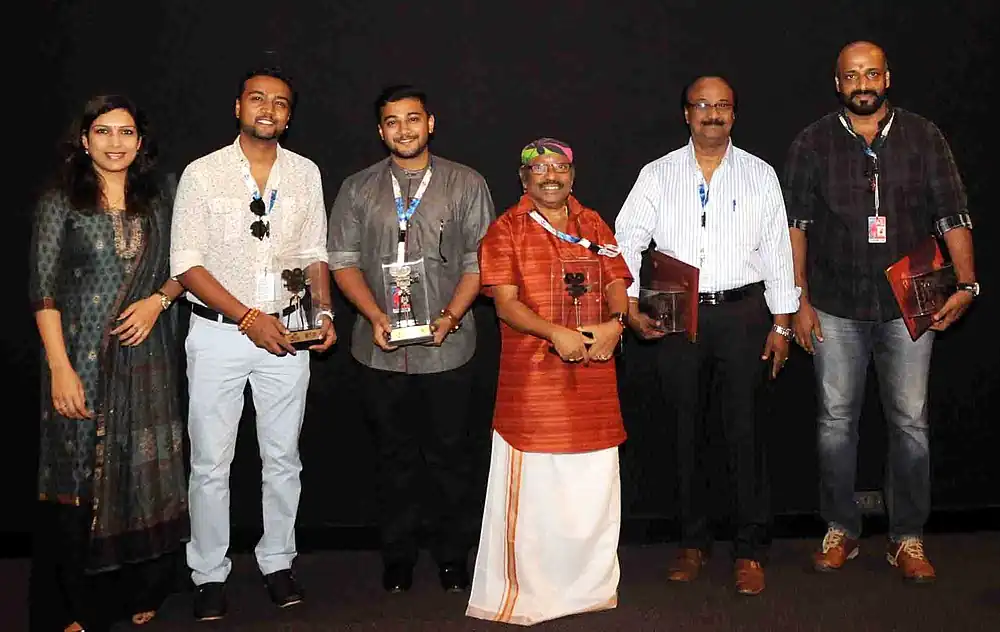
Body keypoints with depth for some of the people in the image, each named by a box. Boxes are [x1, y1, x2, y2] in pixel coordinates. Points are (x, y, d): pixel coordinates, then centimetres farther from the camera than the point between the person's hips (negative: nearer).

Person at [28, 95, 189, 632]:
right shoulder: (61, 202, -1)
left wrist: (156, 300, -8)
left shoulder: (156, 201, 9)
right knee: (80, 476, 2)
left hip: (145, 358, 3)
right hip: (82, 359, -3)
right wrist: (60, 368, -14)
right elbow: (44, 292, -6)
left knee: (145, 474, 7)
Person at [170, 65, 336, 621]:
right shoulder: (203, 174, -4)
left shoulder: (305, 173, 6)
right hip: (217, 332, -2)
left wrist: (324, 311, -4)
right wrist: (249, 318, -15)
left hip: (286, 332, 3)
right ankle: (210, 575, 17)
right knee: (211, 463, 3)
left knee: (283, 458, 9)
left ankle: (278, 562, 24)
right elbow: (187, 263, -8)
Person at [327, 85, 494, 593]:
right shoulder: (357, 190, 9)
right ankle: (398, 557, 24)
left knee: (449, 455, 6)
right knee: (395, 456, 11)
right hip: (382, 350, 1)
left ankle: (452, 557, 22)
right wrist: (376, 316, -9)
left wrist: (450, 316, -13)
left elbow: (478, 260, 1)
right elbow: (343, 261, 5)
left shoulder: (467, 185, 4)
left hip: (447, 347, -1)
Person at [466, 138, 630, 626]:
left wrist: (614, 323, -12)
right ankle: (521, 595, 12)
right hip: (532, 379, -4)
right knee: (531, 489, -2)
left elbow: (617, 285, 10)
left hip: (593, 378, 4)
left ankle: (592, 585, 24)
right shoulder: (506, 230, 2)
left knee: (595, 486, 9)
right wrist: (556, 334, -21)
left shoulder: (593, 225, 15)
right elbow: (505, 303, -7)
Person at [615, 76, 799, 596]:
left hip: (743, 313, -1)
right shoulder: (657, 175, 7)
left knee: (744, 431, -1)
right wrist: (631, 304, -6)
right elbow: (626, 241, 4)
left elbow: (777, 250, 6)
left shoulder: (760, 175, 7)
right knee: (687, 431, 8)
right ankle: (693, 543, 21)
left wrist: (782, 323, 2)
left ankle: (750, 551, 9)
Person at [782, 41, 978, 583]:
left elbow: (952, 214, 3)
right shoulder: (813, 143, 4)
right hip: (836, 309, 0)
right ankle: (840, 531, 20)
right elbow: (796, 224, 2)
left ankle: (907, 539, 15)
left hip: (908, 306, 0)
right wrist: (800, 301, -3)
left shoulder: (923, 137, 5)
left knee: (910, 421, 3)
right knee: (836, 420, 6)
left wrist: (966, 284, -7)